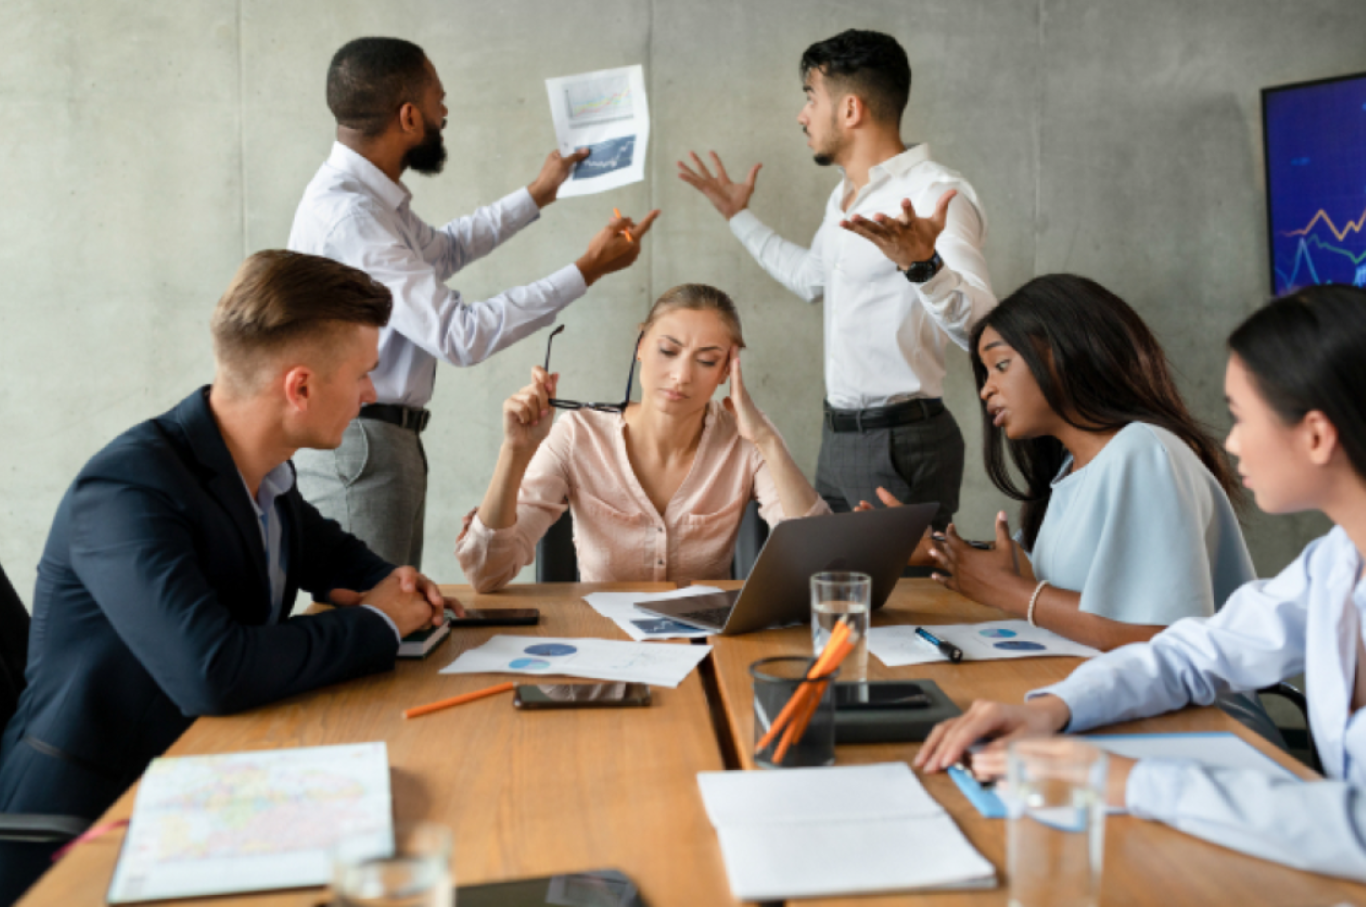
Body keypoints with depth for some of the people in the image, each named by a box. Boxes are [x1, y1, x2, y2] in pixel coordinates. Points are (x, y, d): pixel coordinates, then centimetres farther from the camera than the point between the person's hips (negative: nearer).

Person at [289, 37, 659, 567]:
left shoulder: (369, 197, 10)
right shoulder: (347, 216, -23)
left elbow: (441, 251, 30)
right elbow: (459, 335, -25)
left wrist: (536, 196, 34)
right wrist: (588, 270, -20)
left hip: (386, 438, 10)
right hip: (359, 443, -10)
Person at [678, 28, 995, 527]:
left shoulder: (935, 195, -17)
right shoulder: (845, 196, 13)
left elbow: (981, 327, -29)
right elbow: (810, 278, 31)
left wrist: (923, 265, -48)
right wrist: (739, 216, 34)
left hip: (901, 445, -9)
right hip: (838, 435, 9)